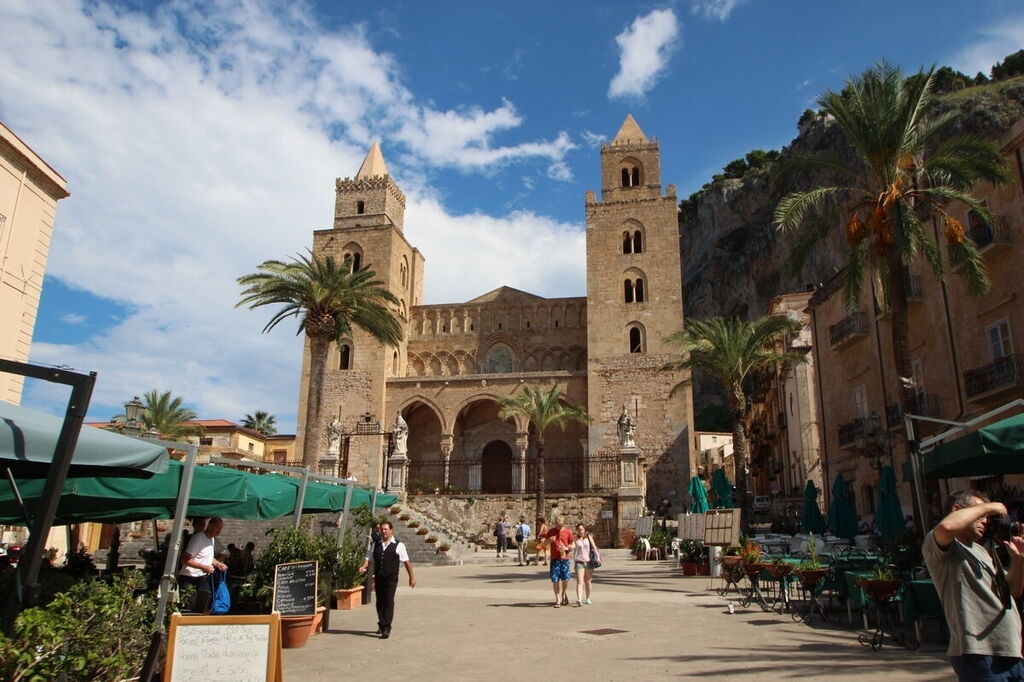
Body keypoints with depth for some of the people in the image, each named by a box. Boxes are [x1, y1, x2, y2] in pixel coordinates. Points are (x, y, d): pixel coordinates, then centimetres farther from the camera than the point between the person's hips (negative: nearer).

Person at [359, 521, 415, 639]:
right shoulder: (376, 545, 13)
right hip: (378, 578, 4)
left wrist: (411, 577, 4)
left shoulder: (398, 545, 2)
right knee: (379, 602, 12)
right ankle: (381, 625, 29)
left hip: (391, 578, -4)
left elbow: (406, 562, 4)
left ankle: (386, 628, -9)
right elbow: (368, 558, 11)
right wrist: (363, 566, -11)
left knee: (389, 602, -11)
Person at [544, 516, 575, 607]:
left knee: (565, 579, -2)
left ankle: (563, 594, 27)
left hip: (565, 558, 0)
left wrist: (567, 548, -12)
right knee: (555, 580, -1)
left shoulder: (568, 532, 4)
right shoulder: (551, 532, 5)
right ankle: (558, 600, 10)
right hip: (554, 559, 0)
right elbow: (544, 543, 10)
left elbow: (573, 545, 8)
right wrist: (549, 540, -11)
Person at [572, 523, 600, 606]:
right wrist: (574, 563, 12)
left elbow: (594, 547, 4)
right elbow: (574, 551, 12)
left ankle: (587, 598, 24)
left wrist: (598, 557, -8)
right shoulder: (576, 539, 5)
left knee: (587, 581, 9)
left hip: (589, 561, 1)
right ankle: (579, 599, -23)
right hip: (579, 562, -1)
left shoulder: (589, 537, 7)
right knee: (579, 581, -13)